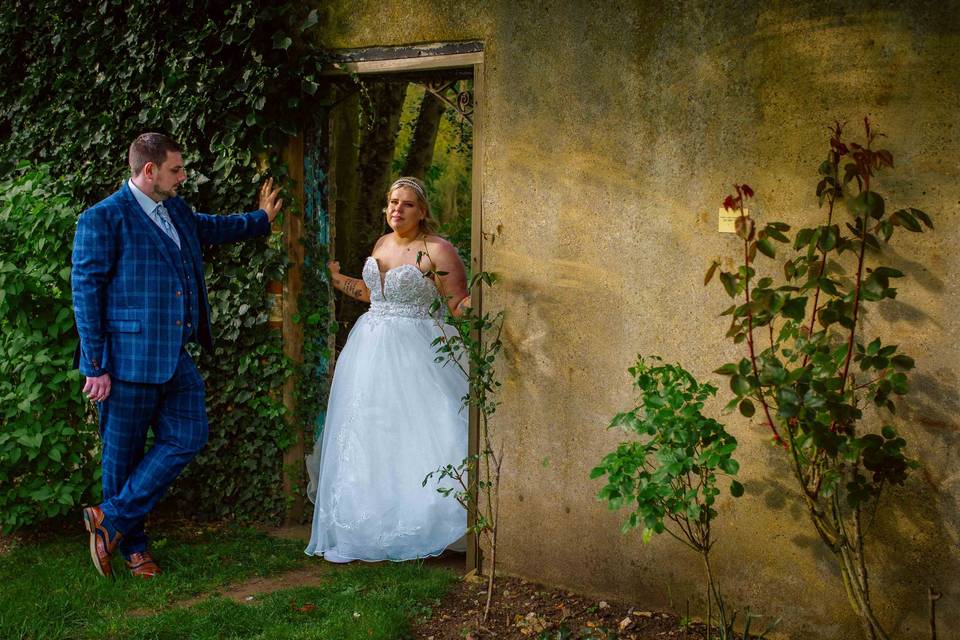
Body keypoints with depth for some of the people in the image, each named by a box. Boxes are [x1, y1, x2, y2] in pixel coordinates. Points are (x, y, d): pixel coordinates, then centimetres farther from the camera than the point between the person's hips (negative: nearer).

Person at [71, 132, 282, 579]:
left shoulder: (177, 211, 13)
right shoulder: (103, 219, -9)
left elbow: (210, 228, 37)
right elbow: (86, 292, -11)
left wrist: (260, 219, 48)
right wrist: (95, 367, -14)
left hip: (177, 356, 8)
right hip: (129, 358, -7)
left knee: (188, 438, 3)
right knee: (123, 454, 4)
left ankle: (112, 518, 12)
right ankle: (132, 545, 19)